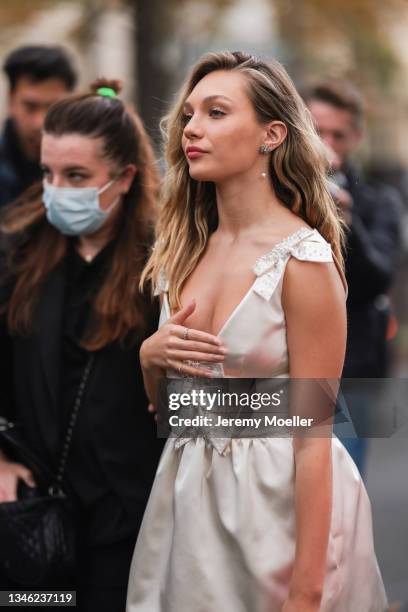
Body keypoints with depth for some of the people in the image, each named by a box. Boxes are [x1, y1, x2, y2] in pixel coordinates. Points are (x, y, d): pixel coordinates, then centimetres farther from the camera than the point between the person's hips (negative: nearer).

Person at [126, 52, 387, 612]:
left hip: (284, 496, -6)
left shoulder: (304, 260, -16)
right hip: (190, 498, 6)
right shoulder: (186, 249, 4)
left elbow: (313, 434, -18)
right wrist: (150, 355, -7)